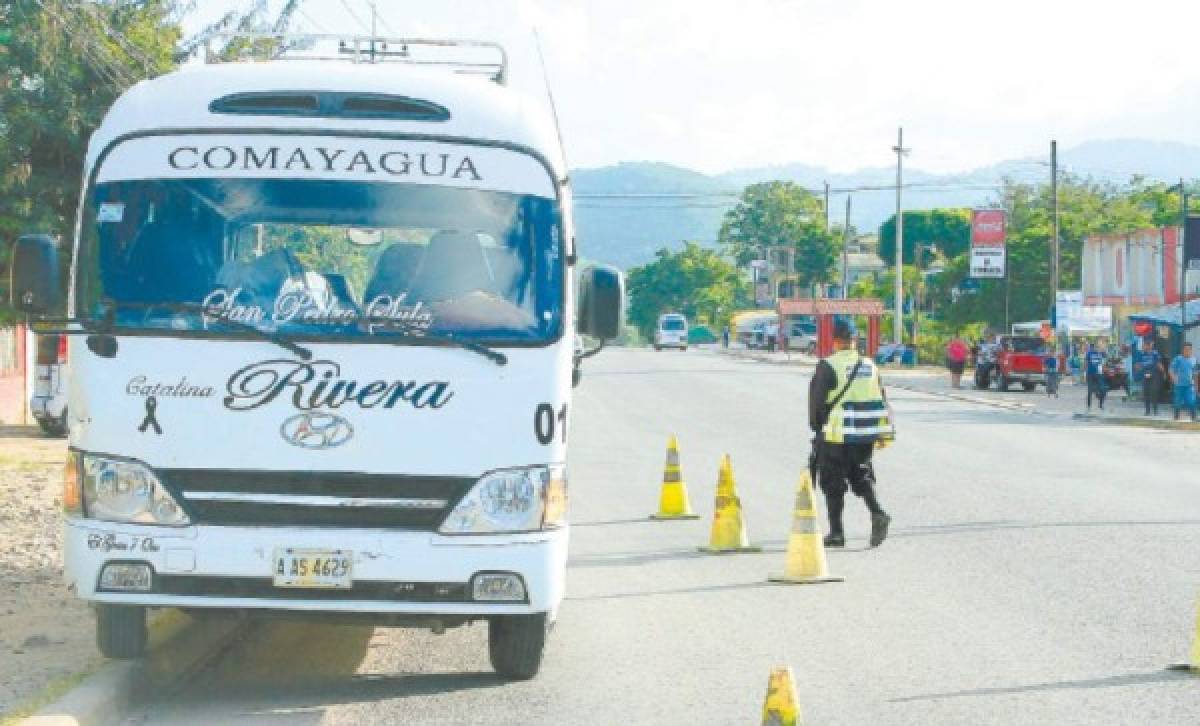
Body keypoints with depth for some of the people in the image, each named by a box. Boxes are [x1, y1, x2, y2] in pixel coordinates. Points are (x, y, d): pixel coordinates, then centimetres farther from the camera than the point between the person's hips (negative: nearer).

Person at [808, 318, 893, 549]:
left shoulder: (827, 366, -10)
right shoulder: (870, 366, 7)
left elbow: (817, 401, -8)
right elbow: (882, 401, 10)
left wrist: (817, 426, 6)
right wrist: (883, 432, 15)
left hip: (836, 436, -5)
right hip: (865, 437, 5)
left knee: (833, 485, 6)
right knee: (861, 477, 16)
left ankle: (836, 532, 7)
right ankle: (877, 513, -7)